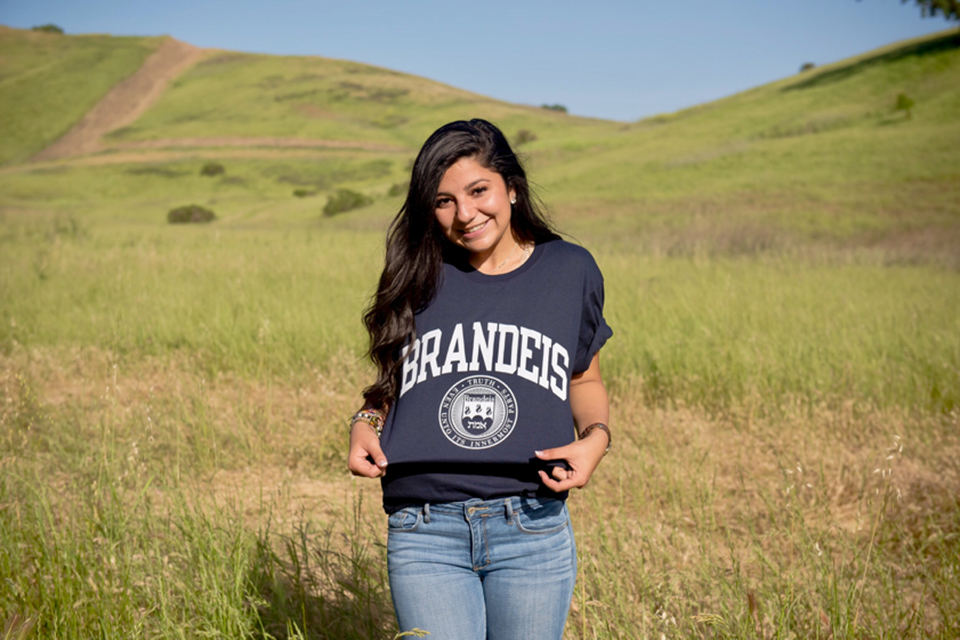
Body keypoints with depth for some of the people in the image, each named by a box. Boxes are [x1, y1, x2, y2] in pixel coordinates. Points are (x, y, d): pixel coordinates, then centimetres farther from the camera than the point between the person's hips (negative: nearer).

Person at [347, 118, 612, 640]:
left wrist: (595, 438, -1)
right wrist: (365, 423, -1)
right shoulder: (419, 280, 8)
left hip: (532, 533, 0)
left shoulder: (570, 271, 7)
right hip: (424, 534, 0)